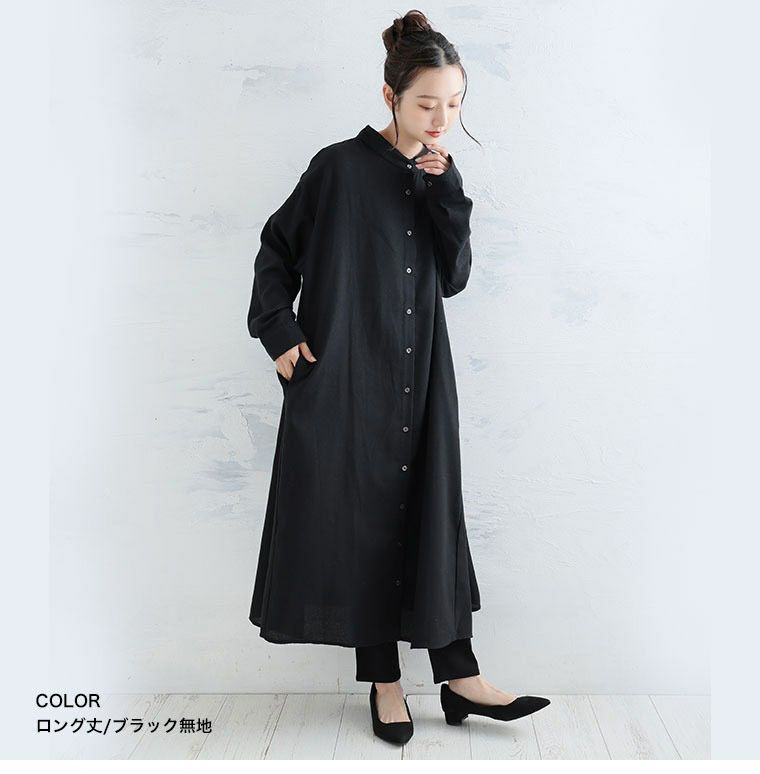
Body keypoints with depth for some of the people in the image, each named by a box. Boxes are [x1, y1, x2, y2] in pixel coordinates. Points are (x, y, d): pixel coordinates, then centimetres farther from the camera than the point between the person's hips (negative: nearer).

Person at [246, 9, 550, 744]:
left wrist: (445, 194, -8)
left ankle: (458, 675, 15)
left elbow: (455, 277, 1)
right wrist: (279, 332, -8)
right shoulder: (340, 167, -7)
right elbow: (275, 249, 0)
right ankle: (383, 680, 17)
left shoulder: (438, 179, 8)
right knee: (364, 516, 3)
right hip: (346, 375, -4)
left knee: (429, 512, 6)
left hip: (420, 376, 5)